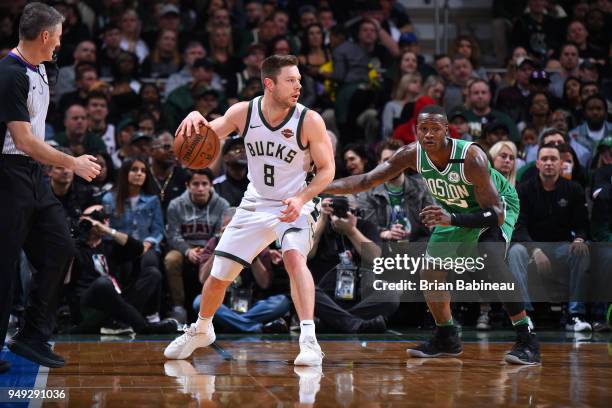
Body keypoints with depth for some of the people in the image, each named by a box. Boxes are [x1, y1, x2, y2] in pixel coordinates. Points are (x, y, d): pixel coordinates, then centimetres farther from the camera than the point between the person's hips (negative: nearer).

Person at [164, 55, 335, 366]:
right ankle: (201, 330, 37)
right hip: (255, 204, 4)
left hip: (293, 205, -3)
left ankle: (309, 340, -32)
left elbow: (327, 169, -12)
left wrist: (301, 199, -28)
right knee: (218, 276, 9)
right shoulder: (244, 112, -12)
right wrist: (196, 118, -31)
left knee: (294, 257, -33)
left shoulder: (309, 121, -19)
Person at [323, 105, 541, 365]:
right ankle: (446, 339, 24)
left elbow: (495, 214, -40)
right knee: (430, 271, 3)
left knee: (492, 261, -31)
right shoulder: (412, 154, -22)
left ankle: (527, 340, -25)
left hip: (498, 203, -7)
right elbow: (367, 180, -15)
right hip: (456, 208, 7)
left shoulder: (471, 157, -38)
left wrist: (452, 220, -54)